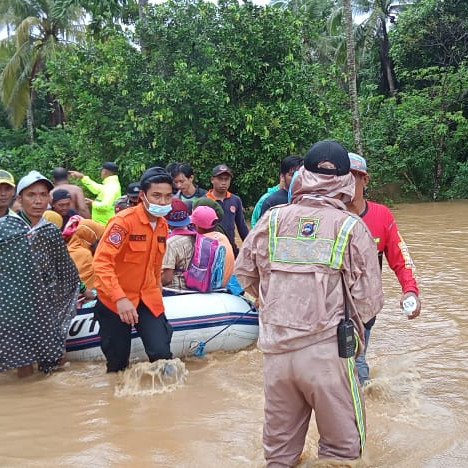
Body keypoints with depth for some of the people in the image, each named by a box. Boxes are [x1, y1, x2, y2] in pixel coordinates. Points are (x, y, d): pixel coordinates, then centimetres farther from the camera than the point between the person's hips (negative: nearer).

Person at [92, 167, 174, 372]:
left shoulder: (163, 225, 4)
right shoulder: (124, 221, -18)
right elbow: (101, 262, -26)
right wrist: (119, 298, -35)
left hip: (147, 299, 5)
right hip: (115, 301, -5)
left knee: (162, 353, -11)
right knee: (118, 362, 6)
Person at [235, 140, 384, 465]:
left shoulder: (273, 219, 0)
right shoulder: (353, 227, -7)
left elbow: (244, 273, 10)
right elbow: (369, 300, -7)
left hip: (276, 350, 4)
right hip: (327, 351, -3)